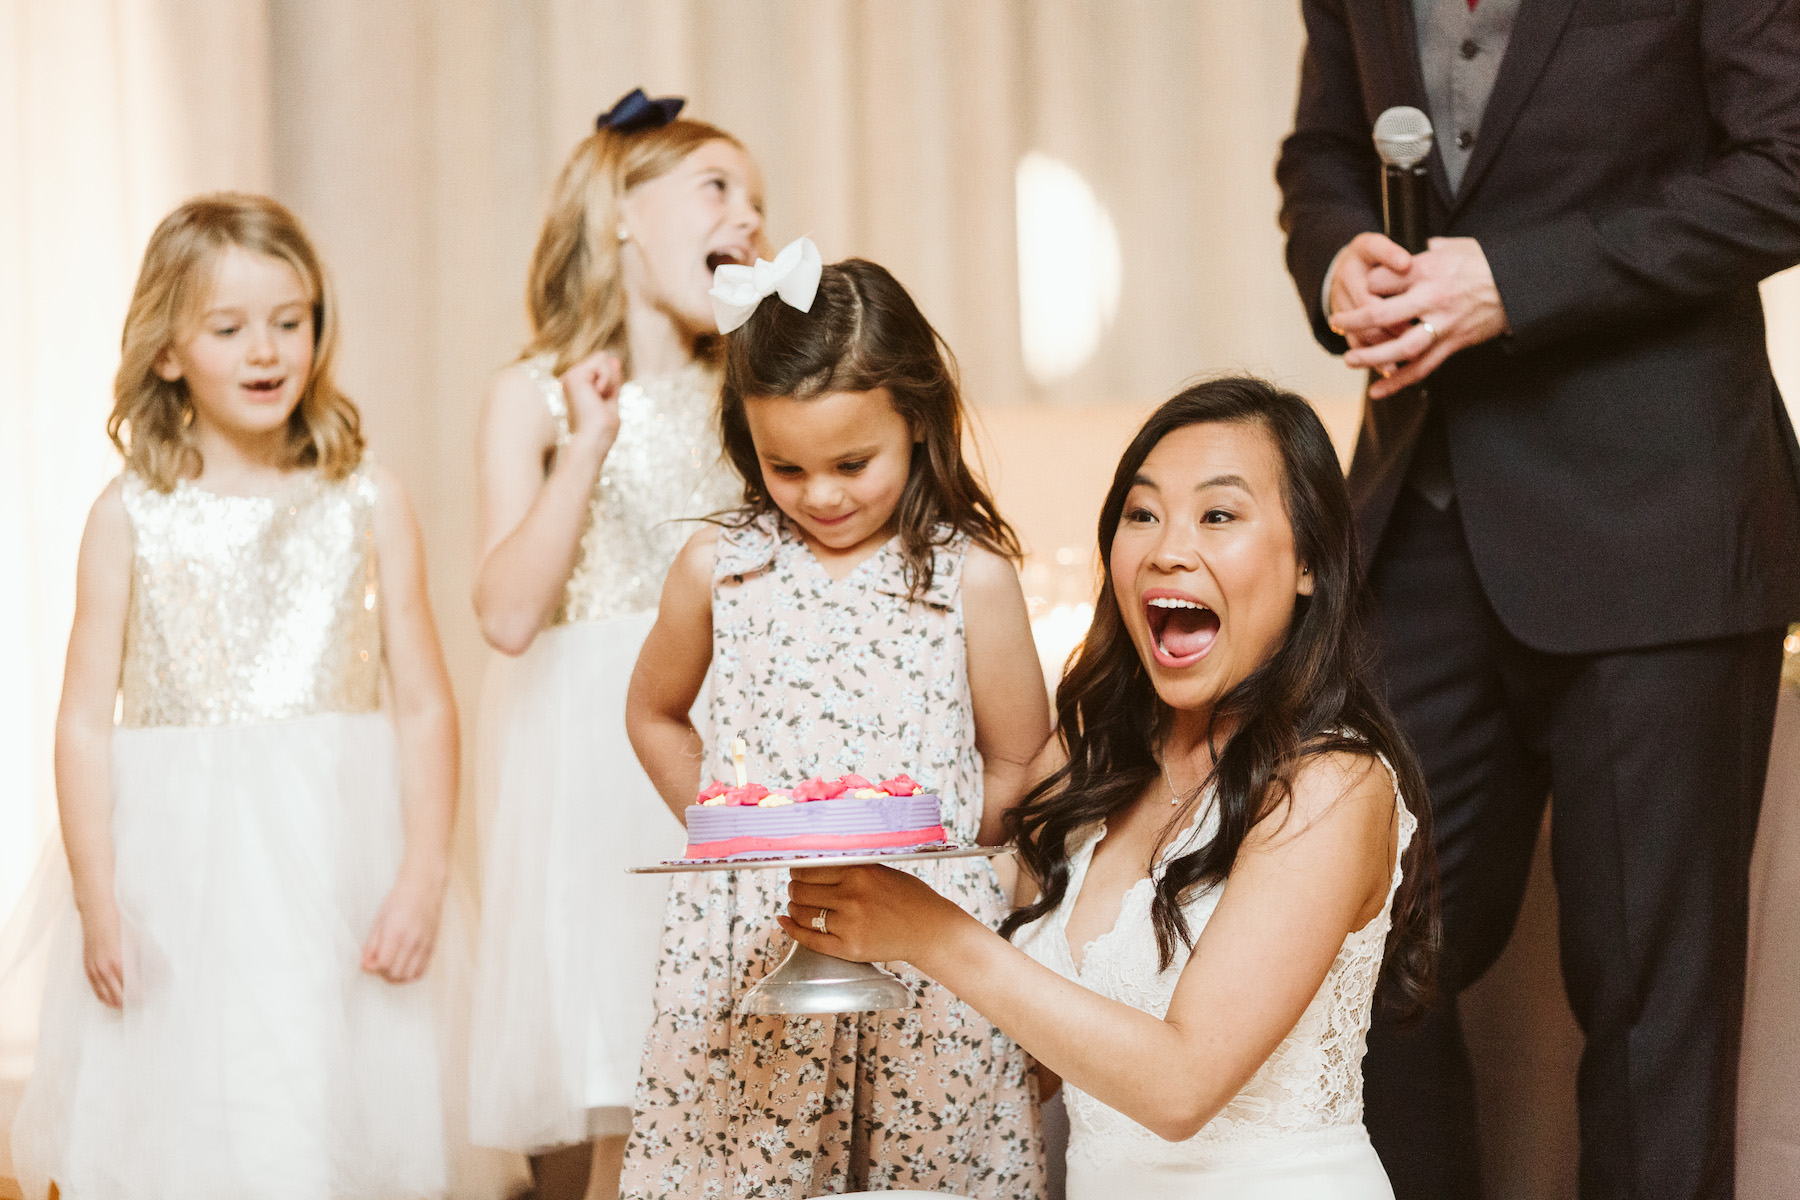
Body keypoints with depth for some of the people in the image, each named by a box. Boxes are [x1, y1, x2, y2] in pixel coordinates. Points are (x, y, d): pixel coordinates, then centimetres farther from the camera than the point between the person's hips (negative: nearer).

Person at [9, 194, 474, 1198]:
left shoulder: (368, 503, 4)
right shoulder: (132, 518, 3)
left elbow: (425, 705, 4)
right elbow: (87, 718, 2)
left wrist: (424, 877, -4)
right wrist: (97, 897, -5)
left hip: (332, 864, 0)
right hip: (175, 868, 0)